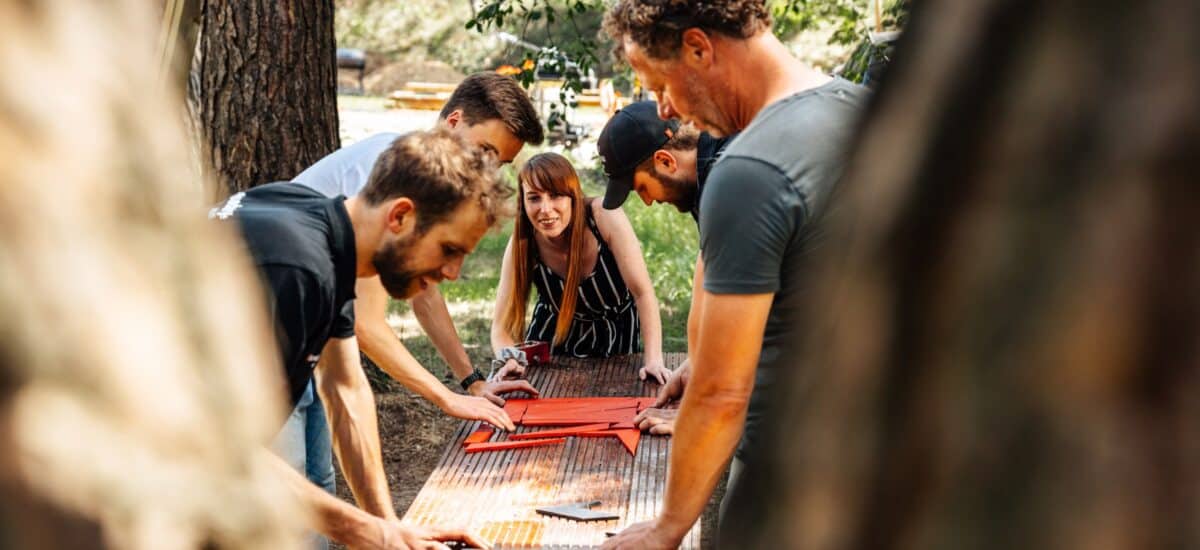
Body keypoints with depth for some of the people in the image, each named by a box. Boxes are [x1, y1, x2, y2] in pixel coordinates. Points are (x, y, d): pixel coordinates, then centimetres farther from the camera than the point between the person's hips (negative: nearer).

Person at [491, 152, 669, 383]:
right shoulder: (522, 245, -24)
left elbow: (643, 293, -27)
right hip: (553, 336, 1)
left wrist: (654, 361, -35)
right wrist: (509, 360, -42)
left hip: (616, 334, -1)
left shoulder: (605, 217, -30)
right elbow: (502, 327, -20)